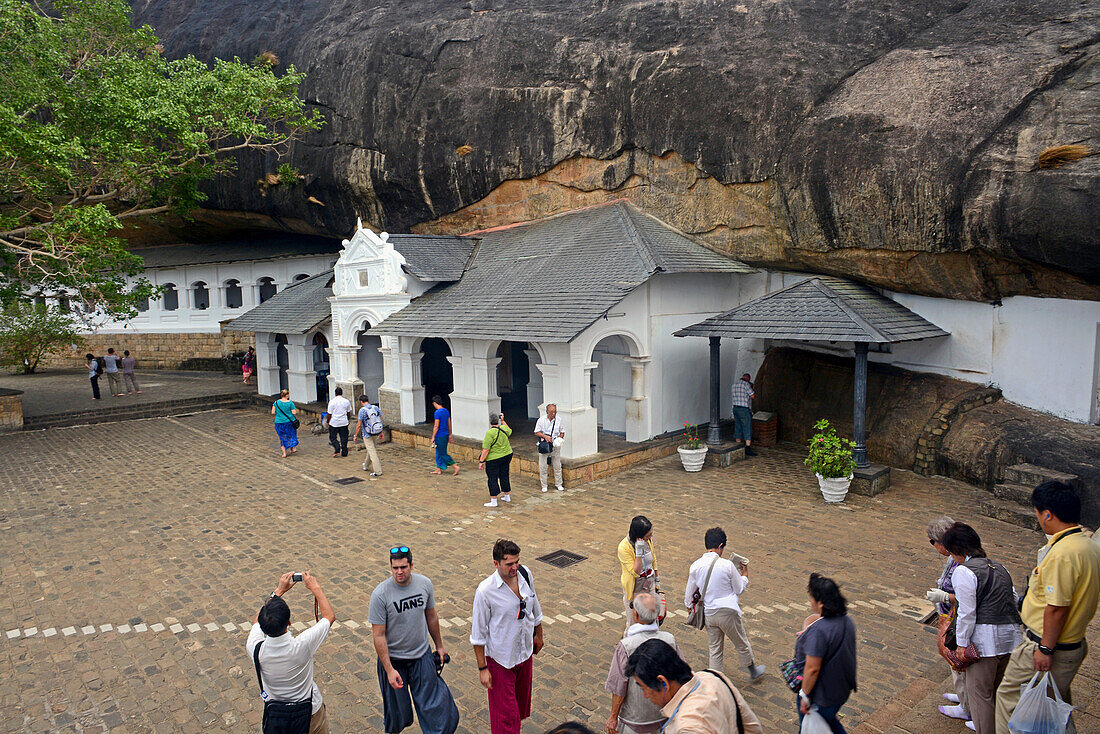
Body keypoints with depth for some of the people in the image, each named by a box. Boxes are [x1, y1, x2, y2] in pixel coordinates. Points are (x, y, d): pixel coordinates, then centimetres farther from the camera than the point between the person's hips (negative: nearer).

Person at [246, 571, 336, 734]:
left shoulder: (255, 649, -25)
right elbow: (330, 616, -13)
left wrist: (278, 591, 2)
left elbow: (257, 622, 0)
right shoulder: (302, 645, -32)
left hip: (274, 714, 2)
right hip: (310, 713, -2)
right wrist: (315, 588, -6)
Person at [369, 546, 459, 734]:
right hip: (393, 658, -2)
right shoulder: (380, 594, -20)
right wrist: (389, 670, -19)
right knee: (397, 712, 14)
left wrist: (439, 646, 16)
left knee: (433, 705, 6)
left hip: (422, 655, 2)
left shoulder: (425, 584, -9)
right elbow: (378, 635, -16)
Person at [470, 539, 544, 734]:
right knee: (506, 712, 4)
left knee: (521, 701, 24)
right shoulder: (485, 591, -25)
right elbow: (478, 634, -16)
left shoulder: (525, 574, -10)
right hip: (500, 659, -5)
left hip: (525, 652, 6)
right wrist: (482, 668, -12)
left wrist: (538, 635, 18)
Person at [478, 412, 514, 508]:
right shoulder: (504, 428, -2)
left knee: (492, 479, 3)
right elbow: (509, 431, 25)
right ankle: (507, 496, 32)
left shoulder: (489, 433, -21)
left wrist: (481, 461, -14)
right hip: (507, 455, 7)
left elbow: (486, 450, -20)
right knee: (504, 476, 19)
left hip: (494, 459, -6)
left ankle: (493, 501, 6)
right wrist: (503, 420, 30)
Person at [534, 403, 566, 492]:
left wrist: (560, 438, -9)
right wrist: (545, 436, -17)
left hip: (555, 445, 1)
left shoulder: (559, 420, 1)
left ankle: (559, 485, 19)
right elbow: (537, 432, -1)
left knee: (557, 466, 7)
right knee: (543, 466, 2)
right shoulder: (541, 420, -4)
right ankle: (544, 485, 14)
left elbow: (562, 432, 11)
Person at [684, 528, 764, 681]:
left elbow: (689, 594, 4)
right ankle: (753, 671, 41)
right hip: (728, 612, -3)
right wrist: (745, 572, 13)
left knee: (715, 650, 16)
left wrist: (689, 606, 24)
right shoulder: (727, 565, -16)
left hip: (709, 614, 3)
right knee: (742, 644, 20)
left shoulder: (695, 566, -6)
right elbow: (740, 589, -3)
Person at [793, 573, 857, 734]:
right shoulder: (846, 620, -5)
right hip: (842, 690, 8)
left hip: (820, 695, -8)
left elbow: (812, 668, -28)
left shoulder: (818, 630, -33)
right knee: (829, 721, 29)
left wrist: (805, 695, -17)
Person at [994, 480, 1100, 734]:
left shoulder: (1062, 554, -29)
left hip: (1049, 646, -9)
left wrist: (1045, 649, -18)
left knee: (1010, 696, 7)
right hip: (1074, 644, 9)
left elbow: (1057, 608, -26)